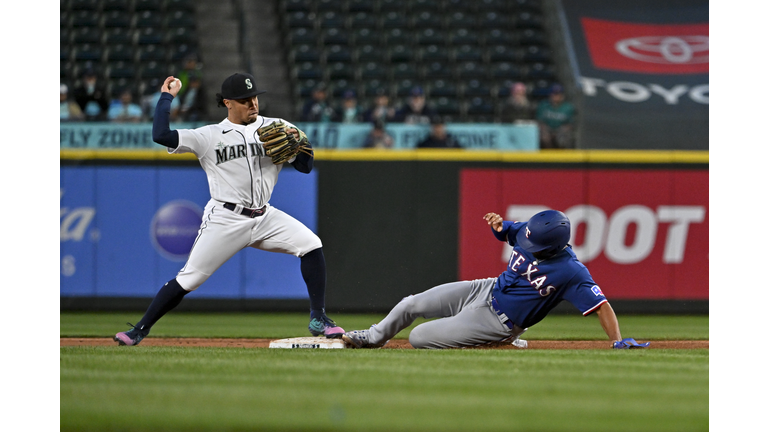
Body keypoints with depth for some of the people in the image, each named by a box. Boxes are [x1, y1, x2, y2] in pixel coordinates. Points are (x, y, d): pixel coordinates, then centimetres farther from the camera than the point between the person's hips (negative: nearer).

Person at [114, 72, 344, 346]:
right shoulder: (210, 136, 0)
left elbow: (305, 167, 7)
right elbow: (160, 135, -9)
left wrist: (301, 141, -13)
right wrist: (166, 97, 0)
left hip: (265, 217, 3)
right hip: (225, 219, -3)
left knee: (311, 245, -15)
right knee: (188, 279, -6)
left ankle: (318, 319, -6)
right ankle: (140, 329, 7)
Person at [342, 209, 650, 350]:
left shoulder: (572, 272, -31)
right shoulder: (528, 234, -12)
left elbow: (601, 304, -31)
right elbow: (503, 231, 8)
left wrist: (619, 342, -40)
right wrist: (498, 225, -15)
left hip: (497, 321, -6)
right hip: (485, 291, 6)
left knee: (418, 338, -8)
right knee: (411, 305, 8)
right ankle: (375, 337, 40)